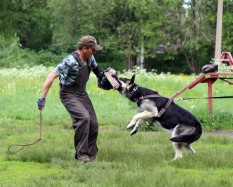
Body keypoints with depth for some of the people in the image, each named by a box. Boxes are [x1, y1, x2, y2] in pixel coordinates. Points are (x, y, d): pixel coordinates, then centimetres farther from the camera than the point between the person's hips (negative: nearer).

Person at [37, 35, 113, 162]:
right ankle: (81, 154, -20)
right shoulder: (70, 61, -24)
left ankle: (91, 155, 16)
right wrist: (42, 98, -28)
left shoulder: (90, 58, 0)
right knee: (83, 117, -28)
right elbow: (52, 76, -25)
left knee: (93, 123, 1)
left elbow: (96, 69, 26)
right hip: (69, 95, -8)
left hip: (82, 94, 8)